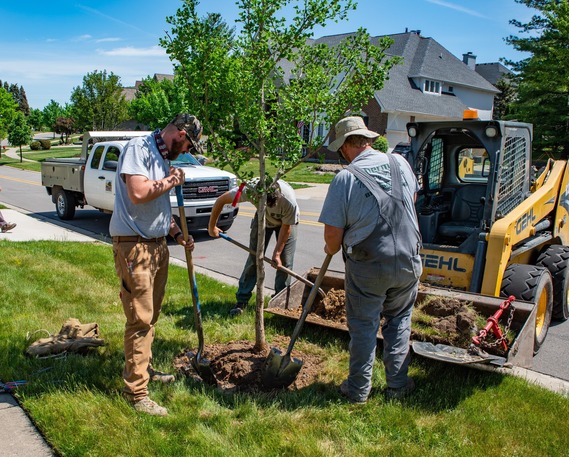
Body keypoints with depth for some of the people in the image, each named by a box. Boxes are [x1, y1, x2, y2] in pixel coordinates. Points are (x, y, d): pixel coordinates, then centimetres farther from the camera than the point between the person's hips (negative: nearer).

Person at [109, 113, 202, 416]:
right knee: (140, 319, -5)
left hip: (158, 245, 9)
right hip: (134, 246, -9)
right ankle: (136, 393, 4)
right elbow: (138, 193, -26)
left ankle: (143, 369, 36)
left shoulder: (164, 158, 17)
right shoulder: (138, 148, -12)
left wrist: (176, 233, 13)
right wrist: (171, 181, -11)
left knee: (151, 316, 19)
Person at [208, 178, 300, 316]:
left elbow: (286, 228, -23)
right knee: (253, 259, -3)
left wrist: (277, 253, -18)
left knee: (285, 263, -6)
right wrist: (212, 226, -11)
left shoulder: (289, 201, -42)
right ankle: (242, 301, 5)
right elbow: (220, 200, -22)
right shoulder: (248, 190, -39)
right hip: (262, 218, 1)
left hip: (286, 221, -1)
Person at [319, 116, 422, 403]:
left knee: (363, 327, 12)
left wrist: (331, 250, 8)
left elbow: (333, 233, -13)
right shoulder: (400, 163, 0)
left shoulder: (345, 178, -15)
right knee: (399, 321, 20)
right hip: (409, 261, 4)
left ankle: (359, 389, 26)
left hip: (367, 266, -4)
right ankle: (397, 385, 30)